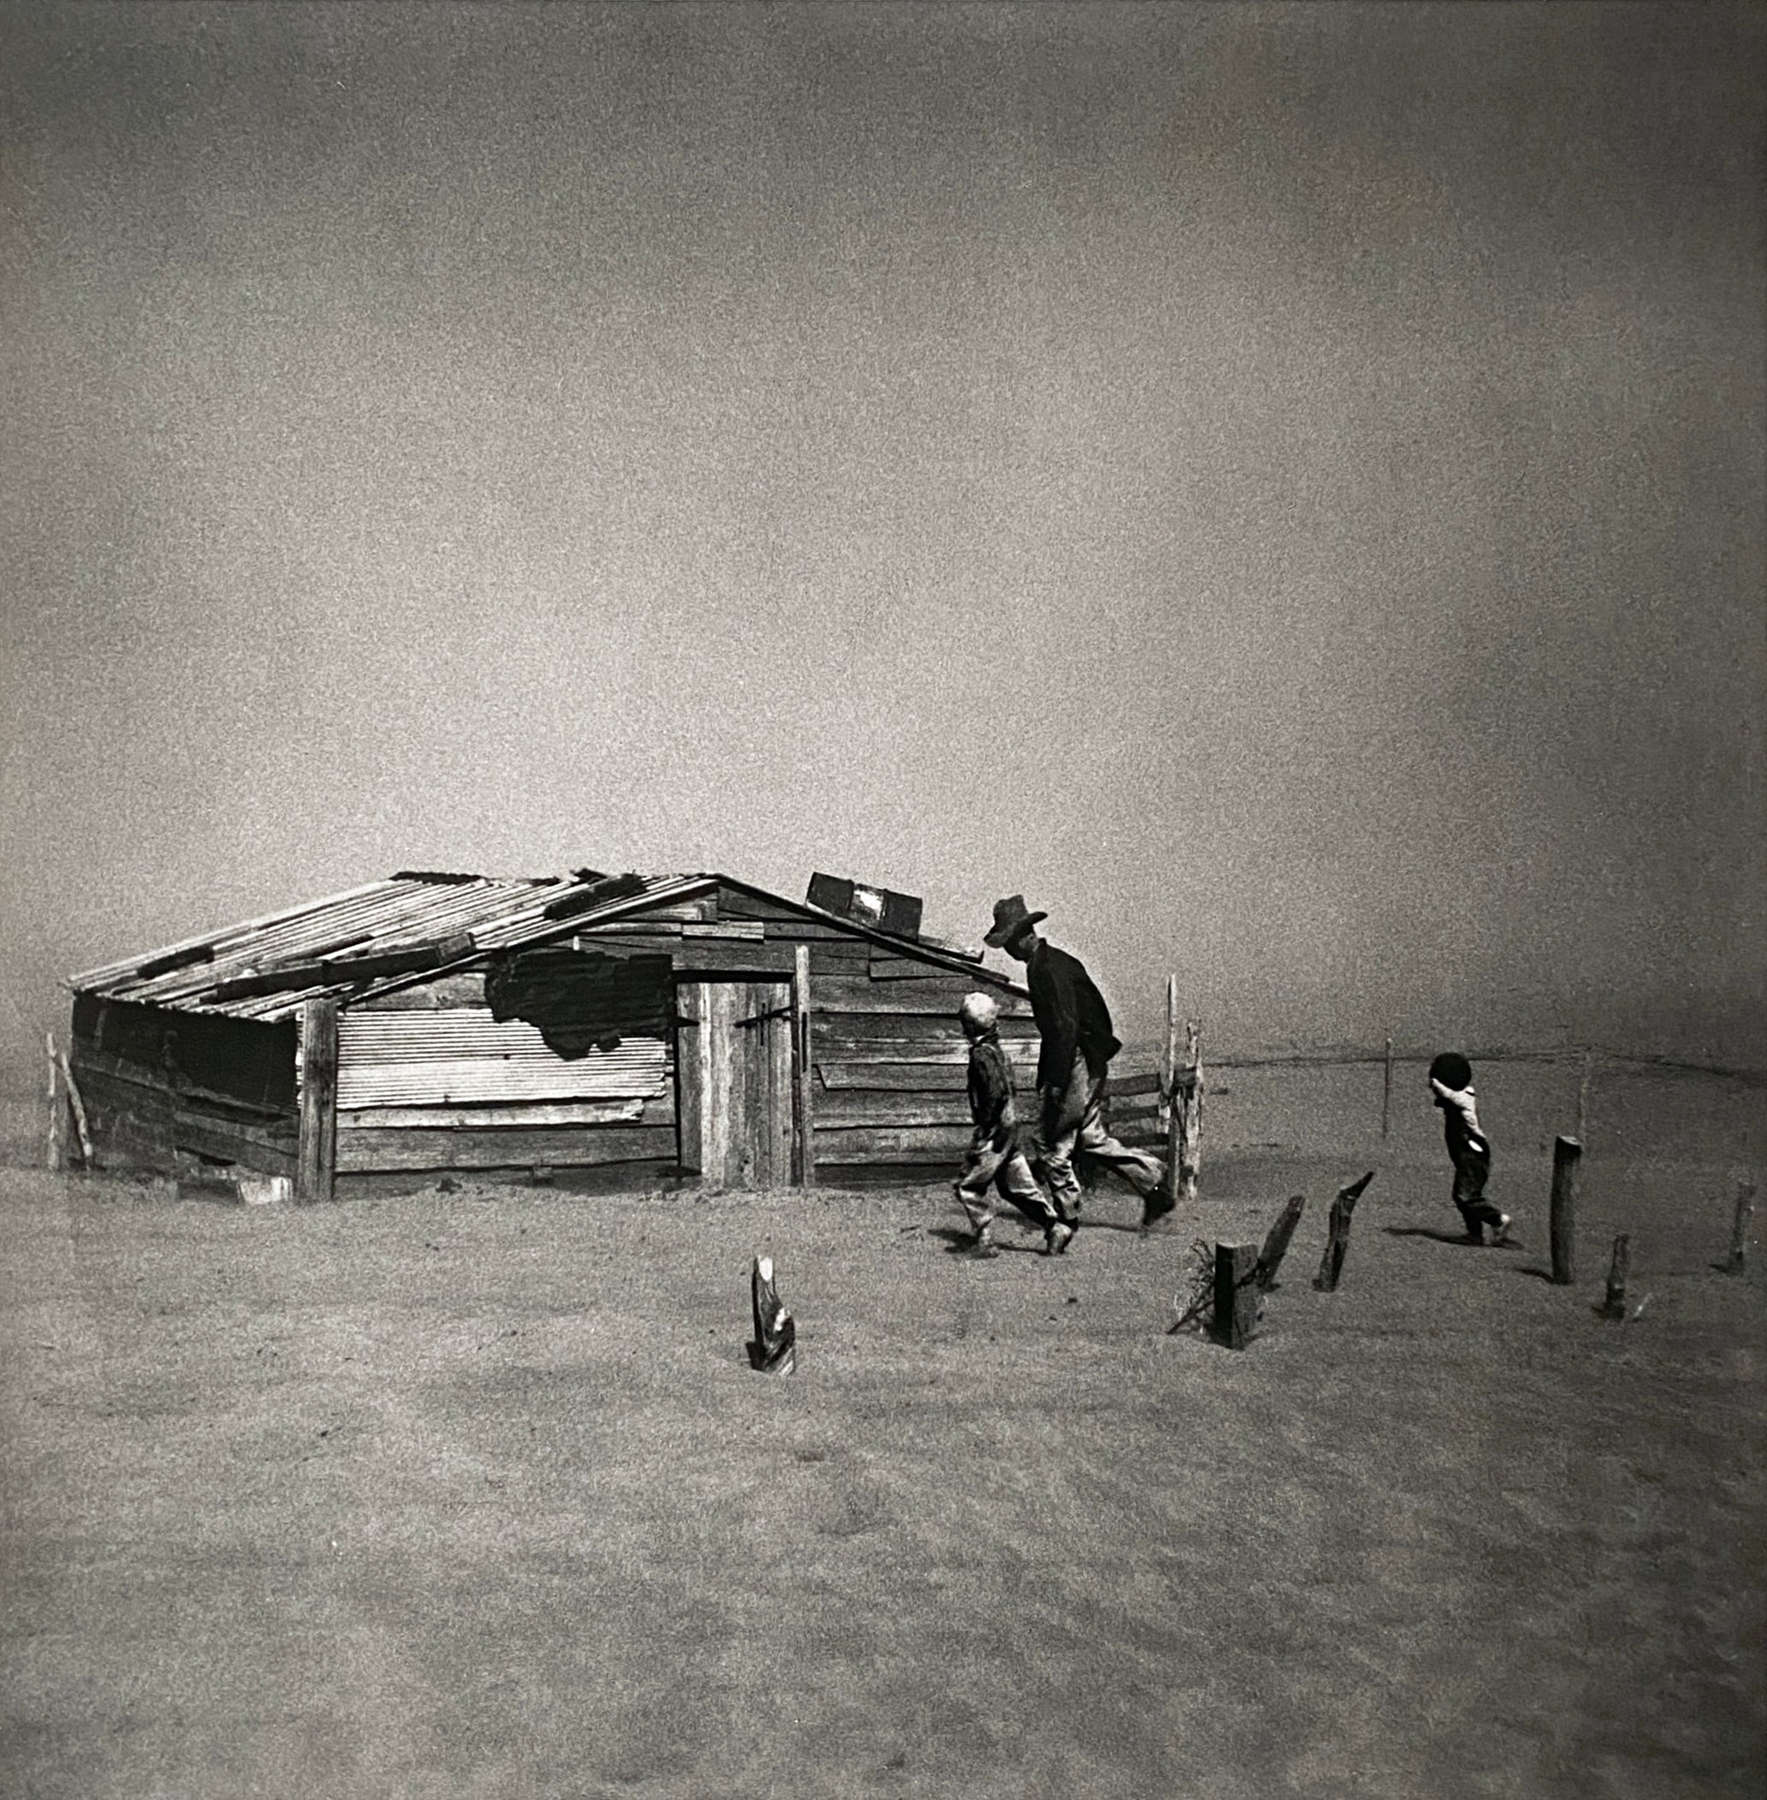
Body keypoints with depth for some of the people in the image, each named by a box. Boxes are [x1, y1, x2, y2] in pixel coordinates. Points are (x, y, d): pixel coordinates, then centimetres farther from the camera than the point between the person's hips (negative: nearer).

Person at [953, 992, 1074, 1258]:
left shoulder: (982, 1054, -15)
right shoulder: (997, 1051, 14)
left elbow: (995, 1091, -25)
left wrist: (984, 1126, -20)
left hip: (995, 1129, -9)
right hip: (1010, 1125, 9)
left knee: (970, 1185, -2)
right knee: (1018, 1184, 12)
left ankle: (985, 1241, -1)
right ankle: (1056, 1226, 9)